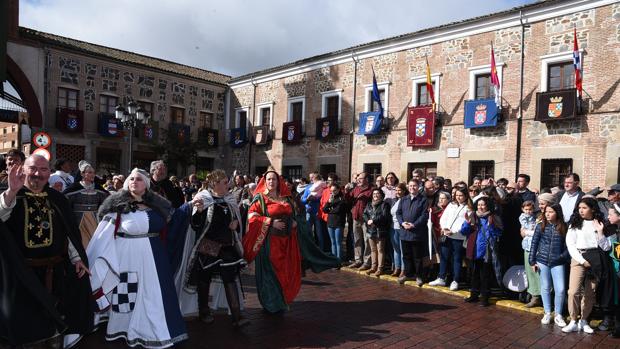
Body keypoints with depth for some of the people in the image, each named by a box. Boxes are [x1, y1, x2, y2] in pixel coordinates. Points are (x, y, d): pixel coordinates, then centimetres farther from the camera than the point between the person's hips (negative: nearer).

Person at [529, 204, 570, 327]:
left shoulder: (564, 227, 0)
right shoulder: (540, 226, 0)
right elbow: (534, 244, 1)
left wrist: (564, 257, -8)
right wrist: (532, 261, -1)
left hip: (558, 263, 0)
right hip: (542, 261, 1)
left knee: (560, 289, -2)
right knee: (545, 288, 10)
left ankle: (558, 315, 17)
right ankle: (547, 313, 24)